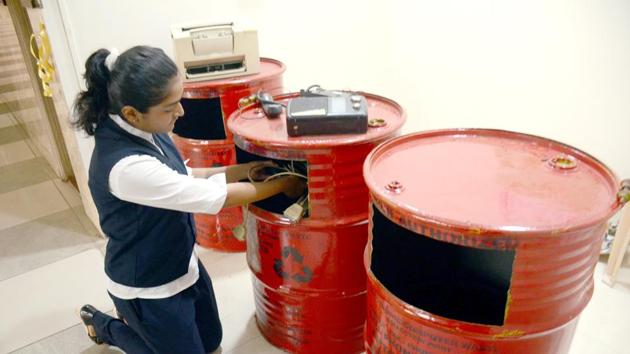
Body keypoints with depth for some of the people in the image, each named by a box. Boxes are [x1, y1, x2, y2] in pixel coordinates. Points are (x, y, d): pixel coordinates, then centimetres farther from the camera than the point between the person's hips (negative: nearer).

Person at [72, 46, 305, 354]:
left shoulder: (143, 129, -10)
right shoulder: (127, 165, -36)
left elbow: (181, 179, 4)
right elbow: (215, 198, -30)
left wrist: (240, 170, -7)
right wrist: (283, 185, -17)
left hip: (180, 264, 8)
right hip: (148, 287, -8)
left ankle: (132, 319, 38)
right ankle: (105, 326, 29)